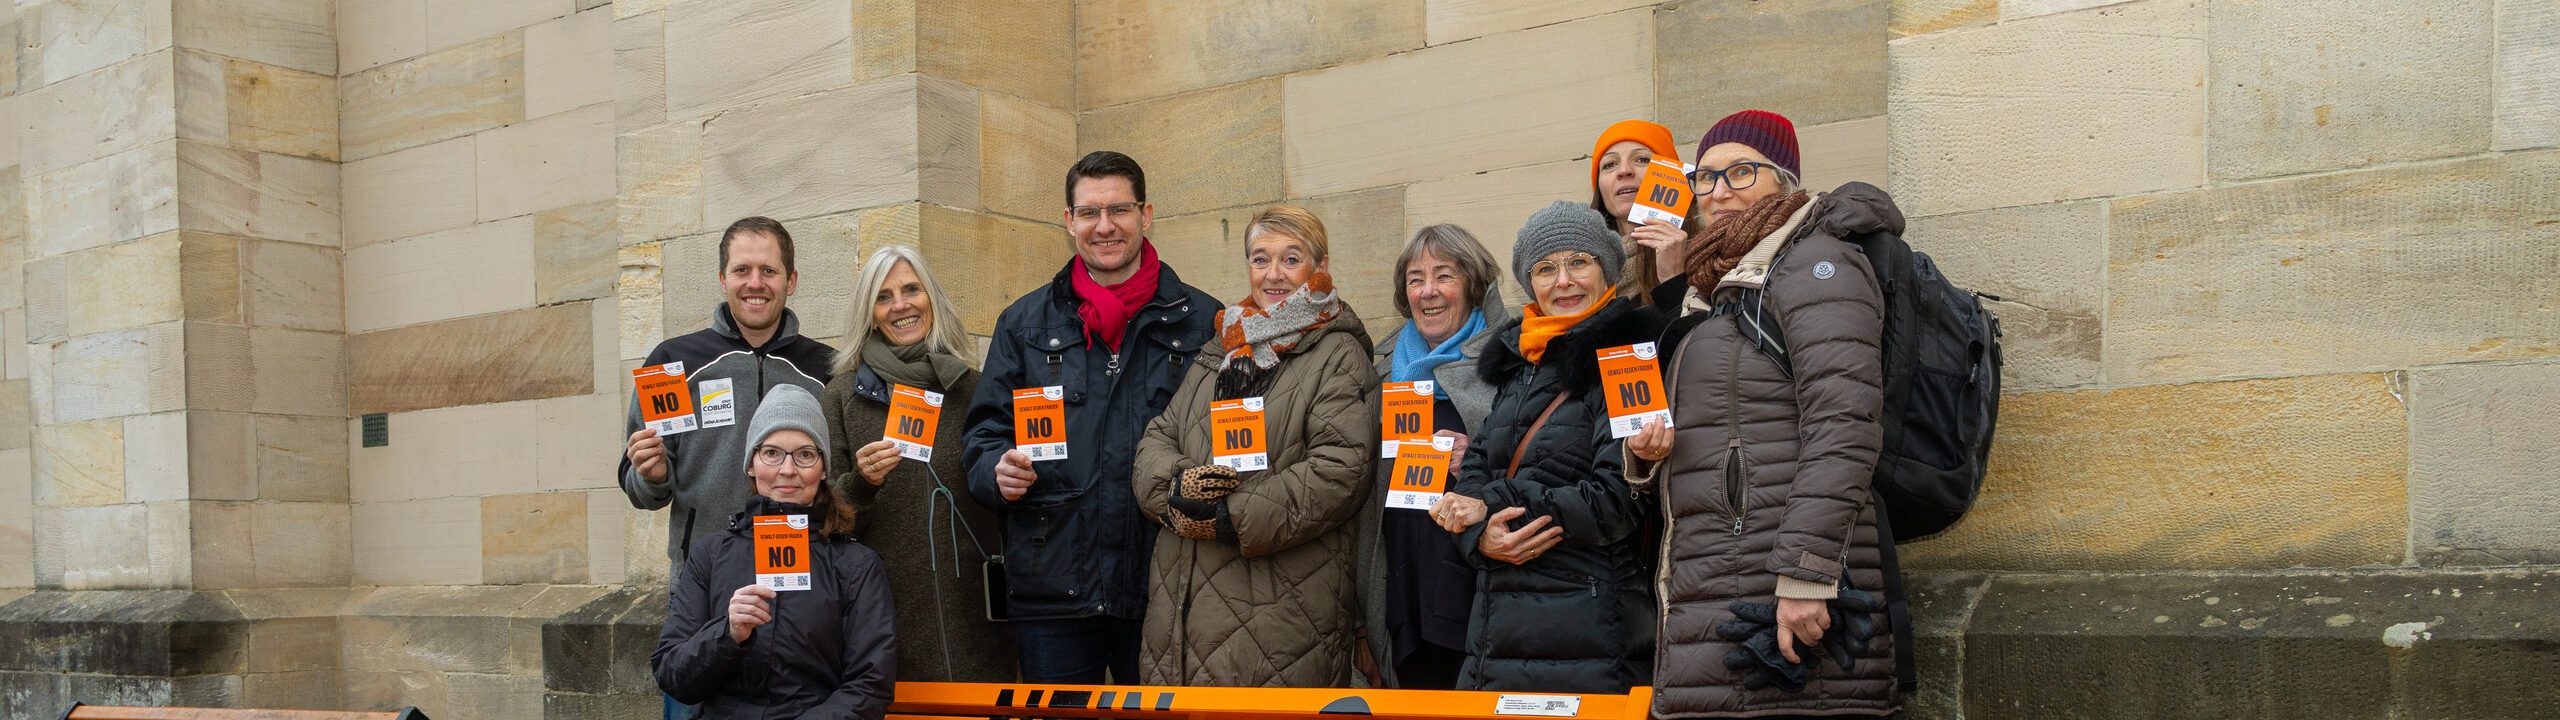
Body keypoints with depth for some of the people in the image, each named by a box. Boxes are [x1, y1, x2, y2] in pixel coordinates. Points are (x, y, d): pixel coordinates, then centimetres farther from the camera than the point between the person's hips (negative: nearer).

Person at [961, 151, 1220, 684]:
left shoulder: (1202, 320, 6)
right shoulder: (1024, 324, 12)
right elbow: (986, 432, 12)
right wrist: (998, 471, -10)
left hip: (1164, 586, -1)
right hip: (1051, 591, 1)